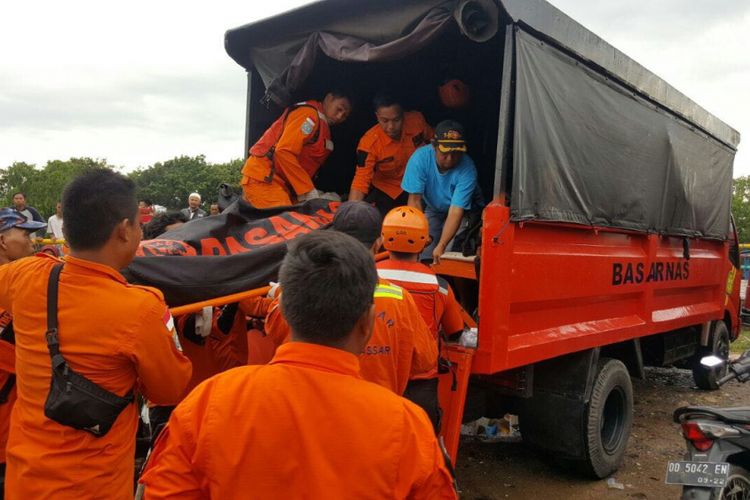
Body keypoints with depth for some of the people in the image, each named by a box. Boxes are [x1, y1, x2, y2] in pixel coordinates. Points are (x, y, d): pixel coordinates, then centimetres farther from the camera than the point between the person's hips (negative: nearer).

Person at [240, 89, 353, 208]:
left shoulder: (324, 128, 20)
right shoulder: (309, 113, -9)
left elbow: (307, 166, 13)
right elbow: (284, 152, -21)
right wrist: (308, 190, -19)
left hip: (282, 182, 9)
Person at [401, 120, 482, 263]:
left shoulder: (467, 169, -31)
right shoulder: (420, 157, -27)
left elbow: (456, 211, -33)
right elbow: (415, 199, -24)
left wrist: (441, 246, -43)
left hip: (463, 211, -2)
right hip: (432, 209, 2)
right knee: (421, 252, -13)